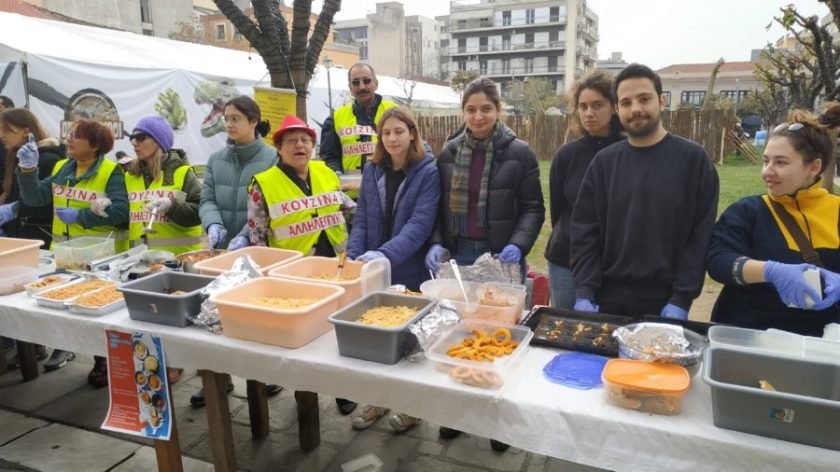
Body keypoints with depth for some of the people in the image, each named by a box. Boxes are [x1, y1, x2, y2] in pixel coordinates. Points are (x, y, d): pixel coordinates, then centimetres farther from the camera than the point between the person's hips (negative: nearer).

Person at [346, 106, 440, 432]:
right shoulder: (372, 171, 5)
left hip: (411, 271, -4)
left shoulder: (428, 172, -10)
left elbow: (419, 225, -20)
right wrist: (354, 258, -10)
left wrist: (384, 255, -33)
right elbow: (361, 220, 5)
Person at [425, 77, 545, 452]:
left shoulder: (519, 153, -5)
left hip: (502, 257, -3)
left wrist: (518, 244, -20)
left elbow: (532, 208, -4)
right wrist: (436, 243, -9)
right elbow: (440, 206, 7)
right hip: (459, 255, 3)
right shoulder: (449, 152, 5)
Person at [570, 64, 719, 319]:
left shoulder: (693, 159, -3)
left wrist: (682, 299, -12)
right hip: (607, 301, 2)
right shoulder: (604, 162, 3)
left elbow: (701, 236, -6)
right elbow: (584, 232, 0)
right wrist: (584, 292, -10)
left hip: (666, 305, -2)